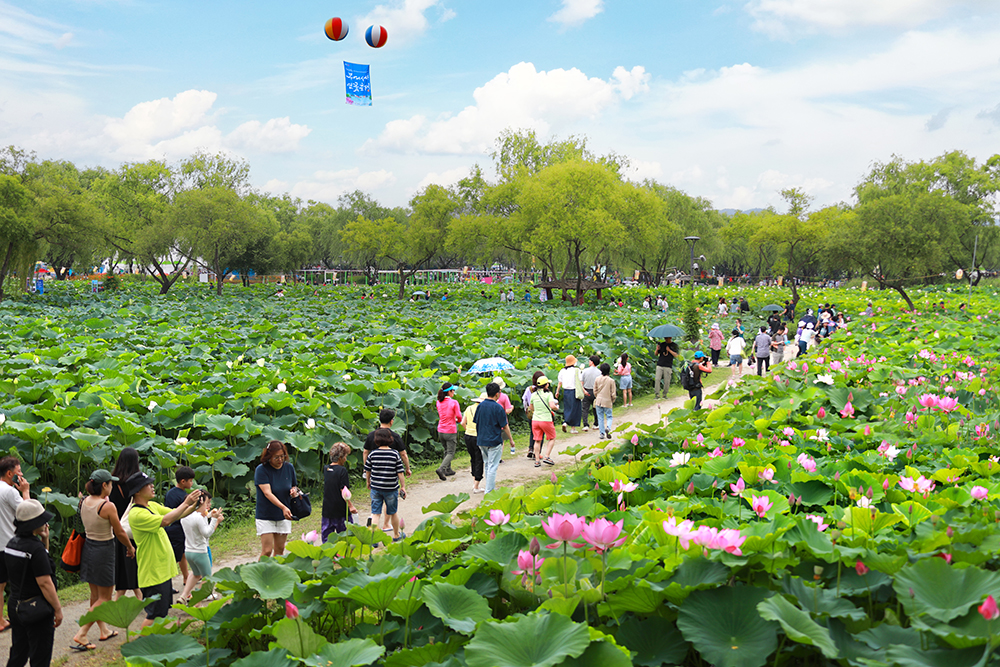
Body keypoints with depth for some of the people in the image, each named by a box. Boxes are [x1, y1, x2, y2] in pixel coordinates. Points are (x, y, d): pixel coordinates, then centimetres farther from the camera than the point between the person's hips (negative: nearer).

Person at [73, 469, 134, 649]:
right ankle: (81, 634, -3)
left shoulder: (84, 501, -2)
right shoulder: (108, 506, -22)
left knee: (95, 594, 19)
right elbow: (120, 532, -12)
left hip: (88, 546, 8)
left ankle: (104, 630, 32)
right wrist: (130, 548, 6)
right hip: (103, 550, -8)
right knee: (104, 598, 3)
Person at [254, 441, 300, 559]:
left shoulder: (289, 467, 1)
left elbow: (294, 486, 15)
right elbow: (267, 493, -23)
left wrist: (294, 490, -11)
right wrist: (283, 507, -37)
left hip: (283, 516, 4)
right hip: (265, 517, -4)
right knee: (267, 551, -9)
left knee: (279, 550, 9)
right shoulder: (261, 470, -14)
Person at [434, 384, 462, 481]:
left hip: (440, 430, 6)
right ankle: (441, 469, -16)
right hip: (450, 431, -6)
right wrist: (457, 420, 8)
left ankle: (448, 470, 27)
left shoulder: (439, 402, 2)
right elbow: (459, 416, -15)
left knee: (447, 451, 22)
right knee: (450, 453, 1)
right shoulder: (454, 402, -15)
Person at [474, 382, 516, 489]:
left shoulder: (480, 406, 3)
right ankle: (489, 492, -1)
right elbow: (505, 426, -9)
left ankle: (491, 488, 28)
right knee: (492, 467, -1)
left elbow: (476, 423, 10)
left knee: (487, 465, 19)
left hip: (481, 440, 6)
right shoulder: (498, 407, -13)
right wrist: (511, 439, 3)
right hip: (494, 441, -6)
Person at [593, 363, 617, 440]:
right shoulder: (611, 380, -11)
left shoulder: (597, 379, -3)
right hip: (607, 402, -2)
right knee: (609, 417, 11)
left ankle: (602, 434, 9)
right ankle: (608, 428, -16)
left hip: (599, 401, 2)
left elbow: (595, 391, 5)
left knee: (600, 418, 9)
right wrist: (613, 401, 10)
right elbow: (613, 393, -6)